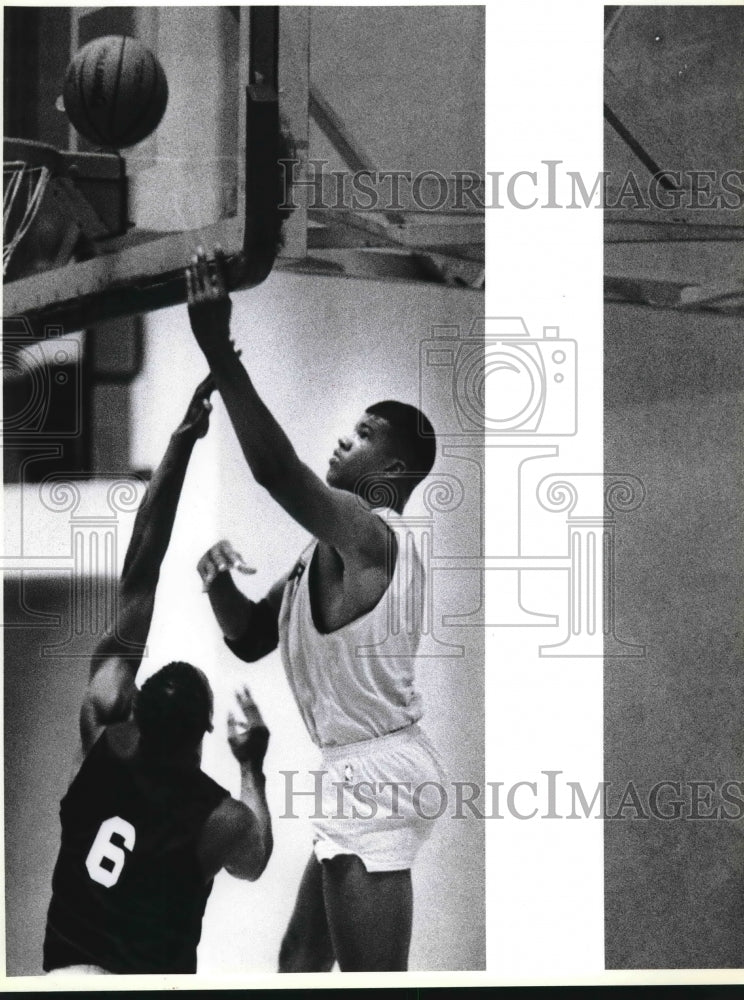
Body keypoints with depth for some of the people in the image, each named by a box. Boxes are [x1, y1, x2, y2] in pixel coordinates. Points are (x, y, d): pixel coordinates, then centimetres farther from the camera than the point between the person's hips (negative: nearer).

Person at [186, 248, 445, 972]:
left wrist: (218, 349, -38)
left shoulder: (369, 532, -17)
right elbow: (251, 640, 18)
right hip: (367, 776, 11)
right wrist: (218, 578, -3)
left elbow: (276, 470, -36)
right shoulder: (336, 545, 16)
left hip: (374, 777, -11)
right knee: (300, 959, 22)